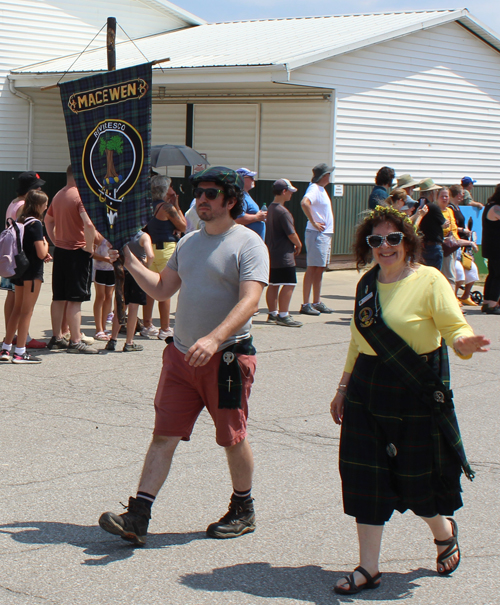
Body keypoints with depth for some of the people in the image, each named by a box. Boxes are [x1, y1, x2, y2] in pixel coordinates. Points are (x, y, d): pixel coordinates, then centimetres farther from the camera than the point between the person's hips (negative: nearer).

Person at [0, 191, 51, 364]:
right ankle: (20, 352, -1)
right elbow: (41, 253, -19)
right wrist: (46, 244, 1)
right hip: (33, 272, -8)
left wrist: (44, 255, 8)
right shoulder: (35, 224, -15)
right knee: (27, 311, -3)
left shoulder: (20, 221, 9)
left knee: (17, 309, 15)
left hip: (20, 271, 8)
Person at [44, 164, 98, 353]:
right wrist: (89, 247, -17)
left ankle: (56, 338, 19)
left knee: (59, 297, 13)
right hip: (77, 252, -8)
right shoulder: (81, 195, -15)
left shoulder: (58, 195, 12)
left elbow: (48, 220, 25)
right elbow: (89, 224, -28)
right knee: (75, 299, -5)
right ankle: (75, 342, -3)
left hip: (60, 251, 8)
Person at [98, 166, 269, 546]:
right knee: (164, 435, 0)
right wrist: (130, 261, 7)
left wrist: (214, 339, -33)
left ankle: (243, 511, 28)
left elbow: (249, 301, -20)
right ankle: (137, 517, -3)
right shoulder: (189, 243, 14)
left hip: (227, 357, -6)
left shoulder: (248, 244, -8)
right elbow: (162, 289, 20)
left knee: (233, 439, 8)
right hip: (182, 355, 6)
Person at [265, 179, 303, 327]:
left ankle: (272, 314, 18)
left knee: (273, 284, 13)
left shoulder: (270, 209, 12)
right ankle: (283, 316, -7)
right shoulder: (283, 212, -17)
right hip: (284, 256, -10)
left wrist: (294, 245, 18)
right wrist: (298, 245, 2)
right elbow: (291, 234, -18)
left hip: (271, 253, 10)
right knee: (288, 285, -7)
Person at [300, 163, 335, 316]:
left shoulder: (321, 189, 17)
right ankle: (306, 304, -7)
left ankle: (317, 302, 19)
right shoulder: (314, 188, -13)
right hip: (317, 234, -10)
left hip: (326, 234, 10)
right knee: (312, 268, -8)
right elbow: (304, 203, -32)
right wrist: (314, 223, -26)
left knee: (320, 269, 12)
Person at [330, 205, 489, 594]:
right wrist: (344, 387, 19)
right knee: (364, 477, 2)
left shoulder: (429, 280, -9)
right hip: (368, 391, 5)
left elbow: (456, 326, -14)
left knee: (417, 481, 5)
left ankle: (444, 531, 38)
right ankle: (369, 568, 12)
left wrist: (464, 343, -37)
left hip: (418, 394, -5)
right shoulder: (367, 284, 8)